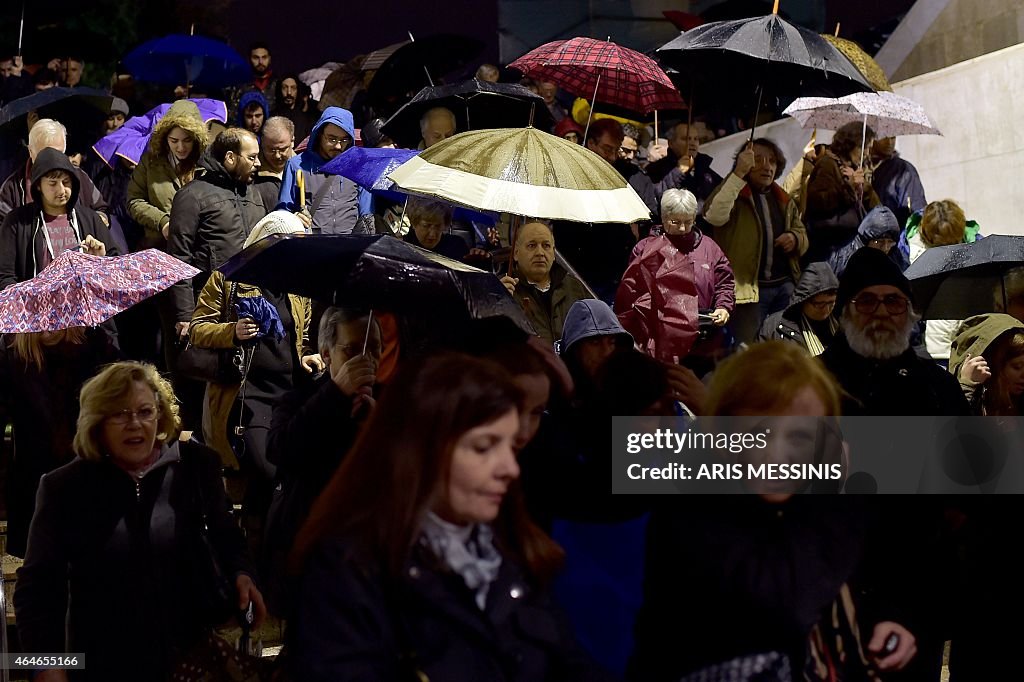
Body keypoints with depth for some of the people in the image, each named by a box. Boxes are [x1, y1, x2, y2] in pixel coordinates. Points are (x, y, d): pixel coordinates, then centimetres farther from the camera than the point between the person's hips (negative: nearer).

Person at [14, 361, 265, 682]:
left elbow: (225, 537, 14)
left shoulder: (196, 466, 0)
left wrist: (240, 574, -7)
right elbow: (38, 585, -2)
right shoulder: (65, 487, -3)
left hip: (195, 654, 1)